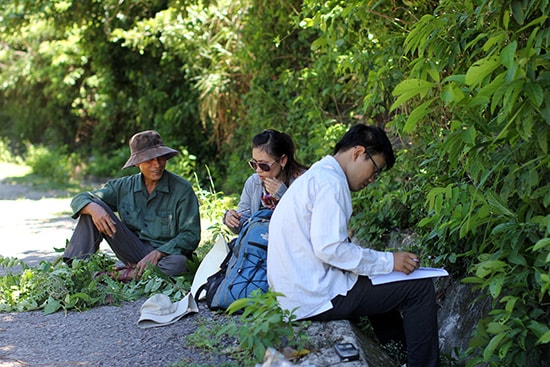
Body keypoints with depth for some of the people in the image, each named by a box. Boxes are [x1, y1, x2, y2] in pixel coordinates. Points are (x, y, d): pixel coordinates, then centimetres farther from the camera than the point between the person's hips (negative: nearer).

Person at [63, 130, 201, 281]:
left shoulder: (182, 189, -8)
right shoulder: (124, 186, 3)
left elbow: (191, 235, -11)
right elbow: (79, 200, 3)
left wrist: (157, 253, -25)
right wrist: (93, 208, -23)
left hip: (167, 253, -3)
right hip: (133, 251, 3)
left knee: (179, 263, -41)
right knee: (93, 206, -8)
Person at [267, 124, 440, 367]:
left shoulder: (315, 176, 17)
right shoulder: (330, 182, -15)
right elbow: (329, 248, -23)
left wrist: (382, 260, 12)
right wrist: (388, 261, -15)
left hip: (296, 290, 11)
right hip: (316, 296, -11)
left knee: (378, 283, 30)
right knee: (419, 287, -6)